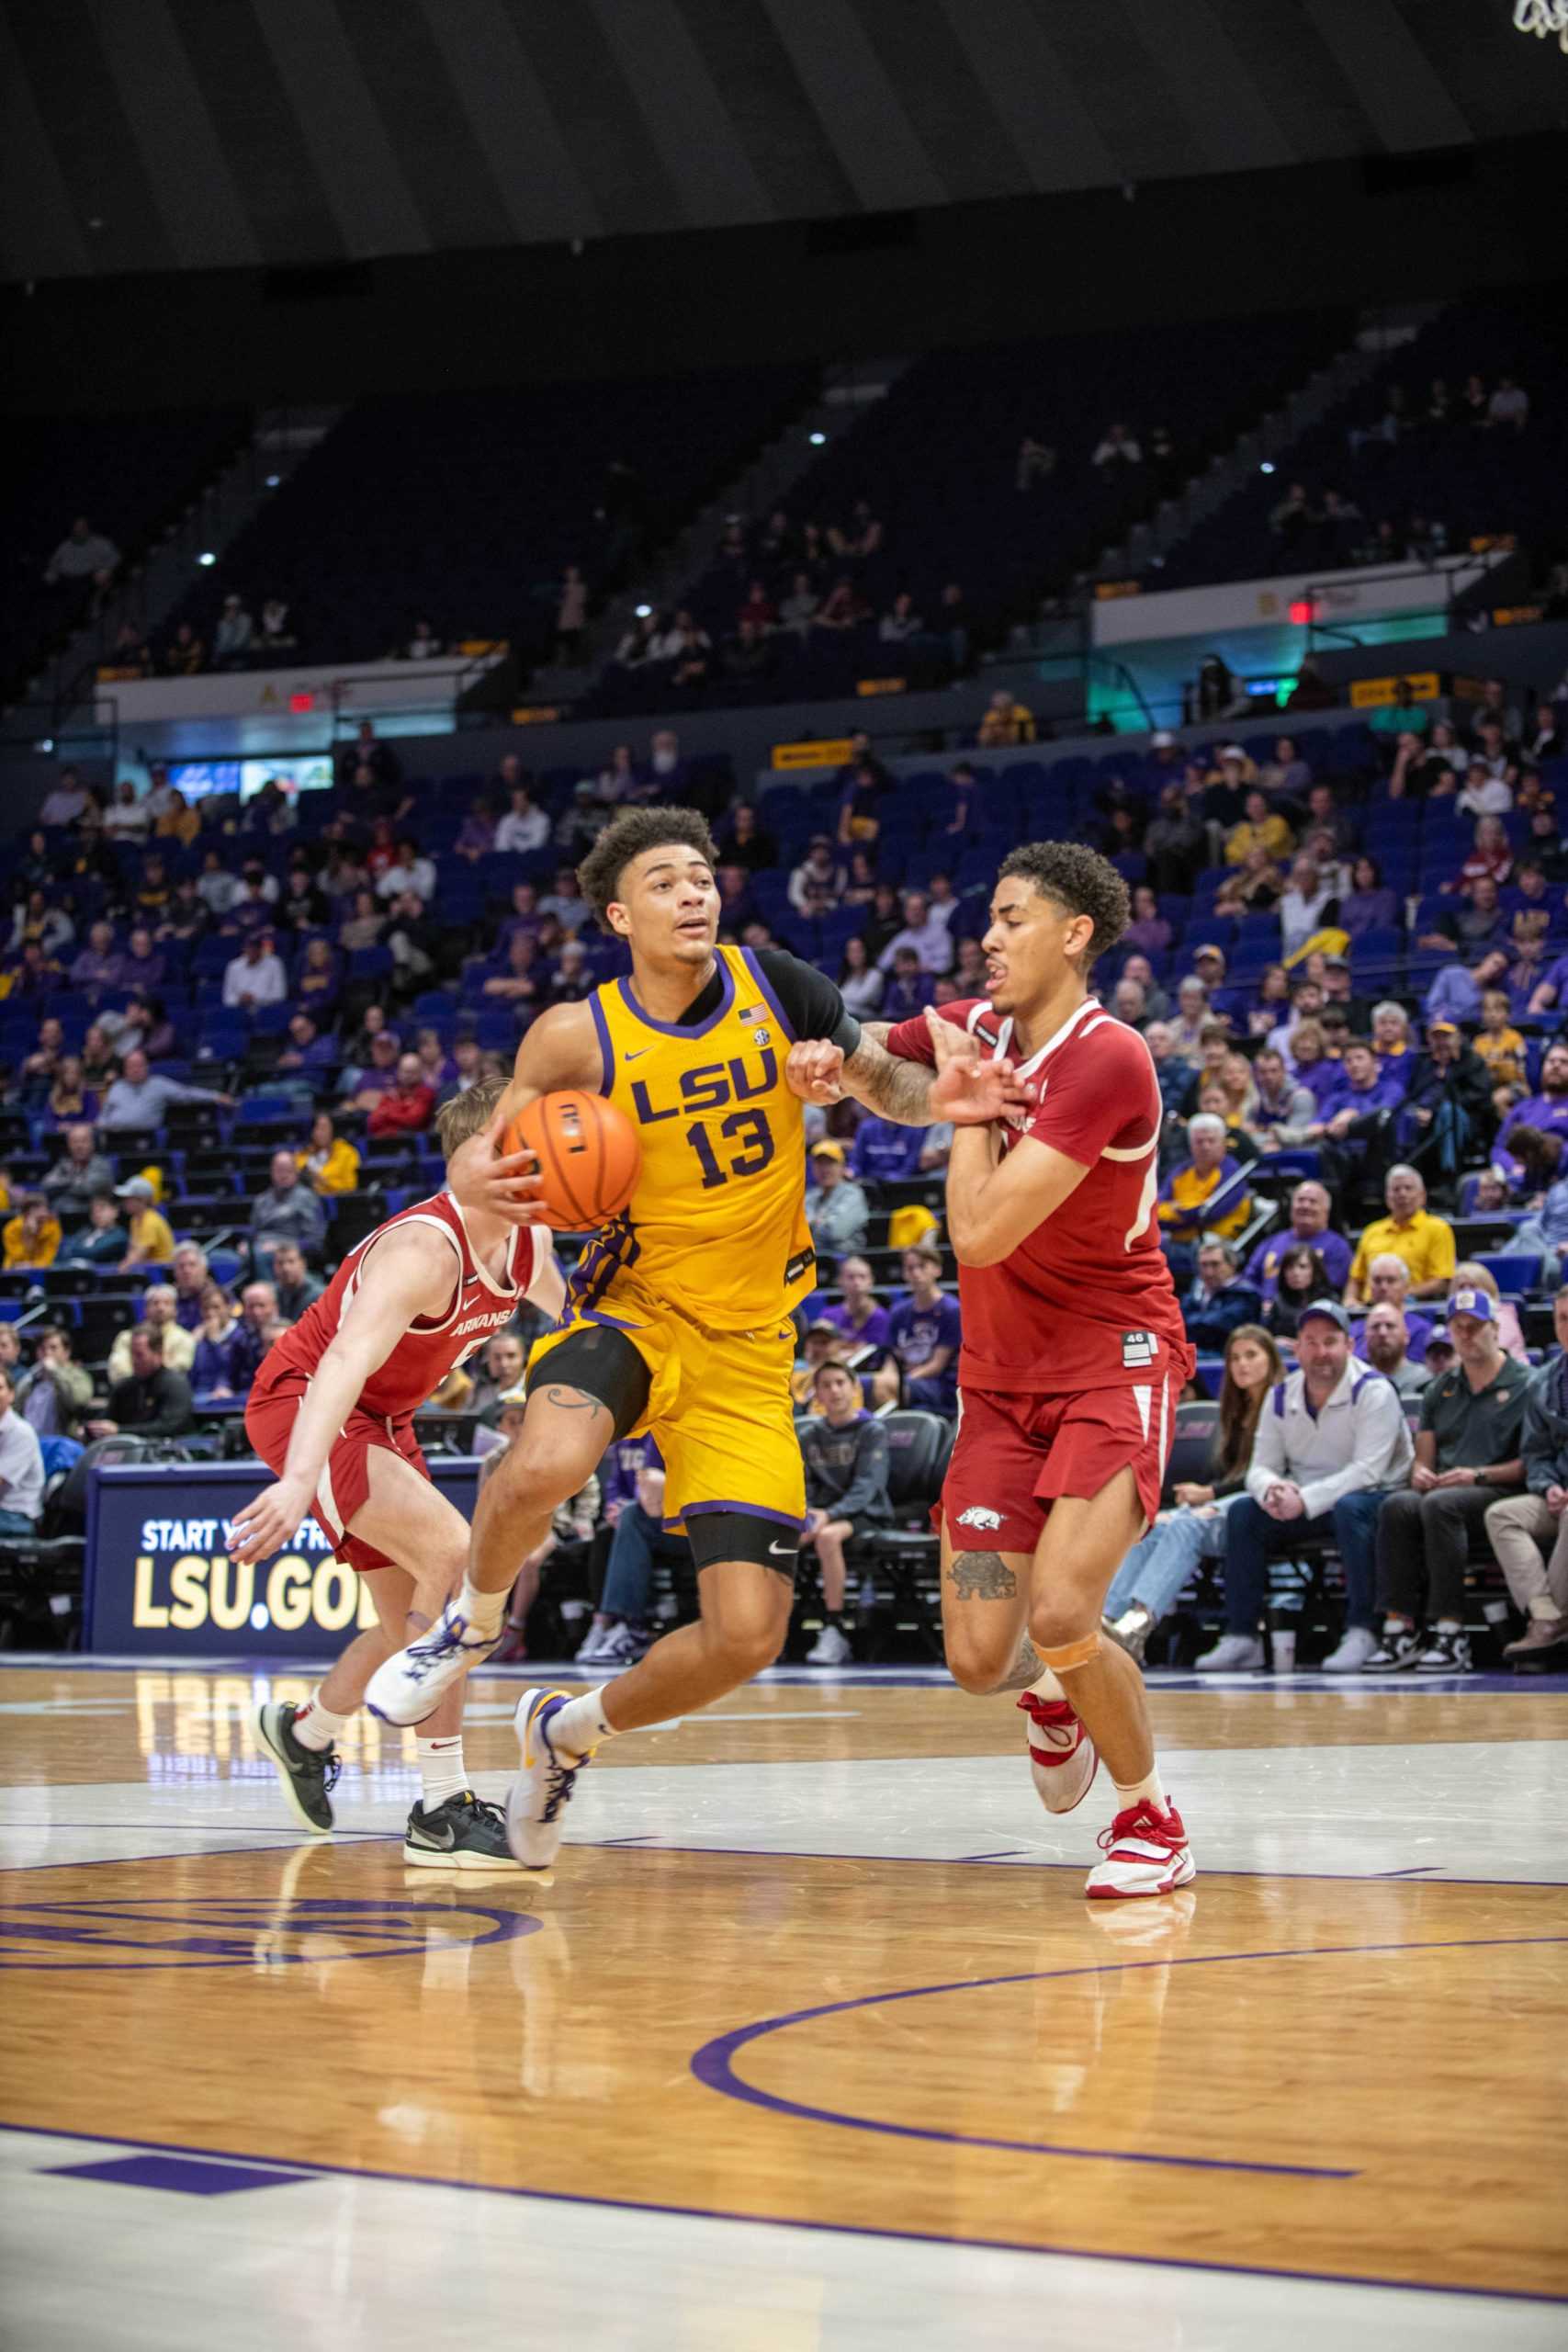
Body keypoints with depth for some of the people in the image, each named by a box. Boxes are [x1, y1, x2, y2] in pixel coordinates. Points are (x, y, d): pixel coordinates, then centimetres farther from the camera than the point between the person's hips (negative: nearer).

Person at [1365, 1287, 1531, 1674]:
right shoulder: (1440, 1389, 24)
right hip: (1440, 1491, 5)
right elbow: (1424, 1457, 22)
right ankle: (1400, 1630, -36)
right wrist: (1420, 1474, -3)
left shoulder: (1523, 1385, 6)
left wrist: (1477, 1476, -15)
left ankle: (1450, 1632, -39)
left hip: (1497, 1494, -5)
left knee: (1440, 1505, -37)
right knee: (1399, 1505, -30)